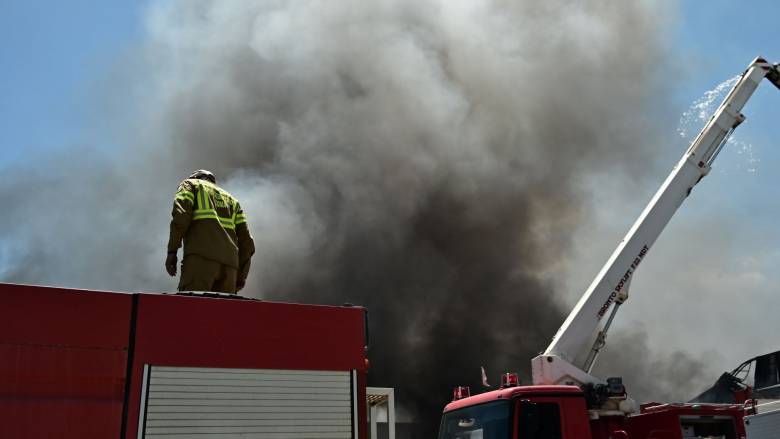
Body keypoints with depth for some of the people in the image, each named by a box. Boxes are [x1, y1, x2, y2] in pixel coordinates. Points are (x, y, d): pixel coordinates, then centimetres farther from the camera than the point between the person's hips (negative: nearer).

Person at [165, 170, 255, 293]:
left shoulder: (190, 185, 22)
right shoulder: (232, 200, 34)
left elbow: (181, 211, -2)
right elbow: (246, 240, 19)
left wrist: (172, 250, -5)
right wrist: (241, 276, 20)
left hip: (201, 257, -5)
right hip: (229, 264, 5)